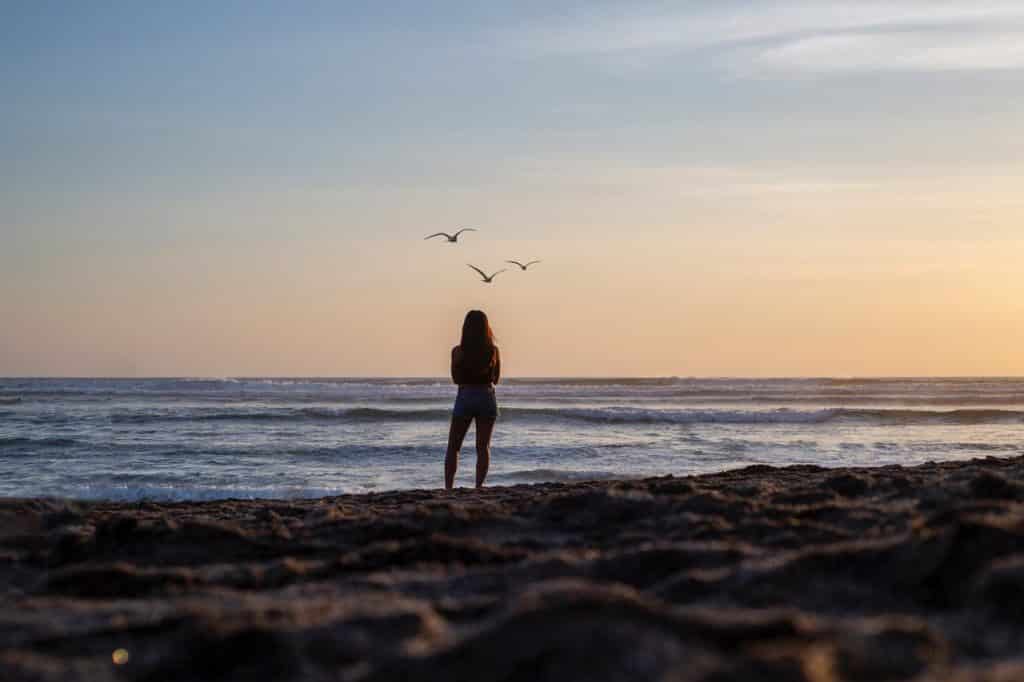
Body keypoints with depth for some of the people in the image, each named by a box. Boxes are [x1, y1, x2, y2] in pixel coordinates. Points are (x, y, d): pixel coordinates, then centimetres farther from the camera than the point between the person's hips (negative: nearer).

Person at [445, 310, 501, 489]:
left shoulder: (458, 351, -7)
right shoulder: (493, 350, -4)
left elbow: (456, 379, 4)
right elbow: (496, 379, 6)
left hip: (465, 398, -1)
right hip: (487, 398, 1)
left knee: (453, 447, 7)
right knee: (483, 447, 7)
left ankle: (448, 487, -2)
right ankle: (479, 487, 0)